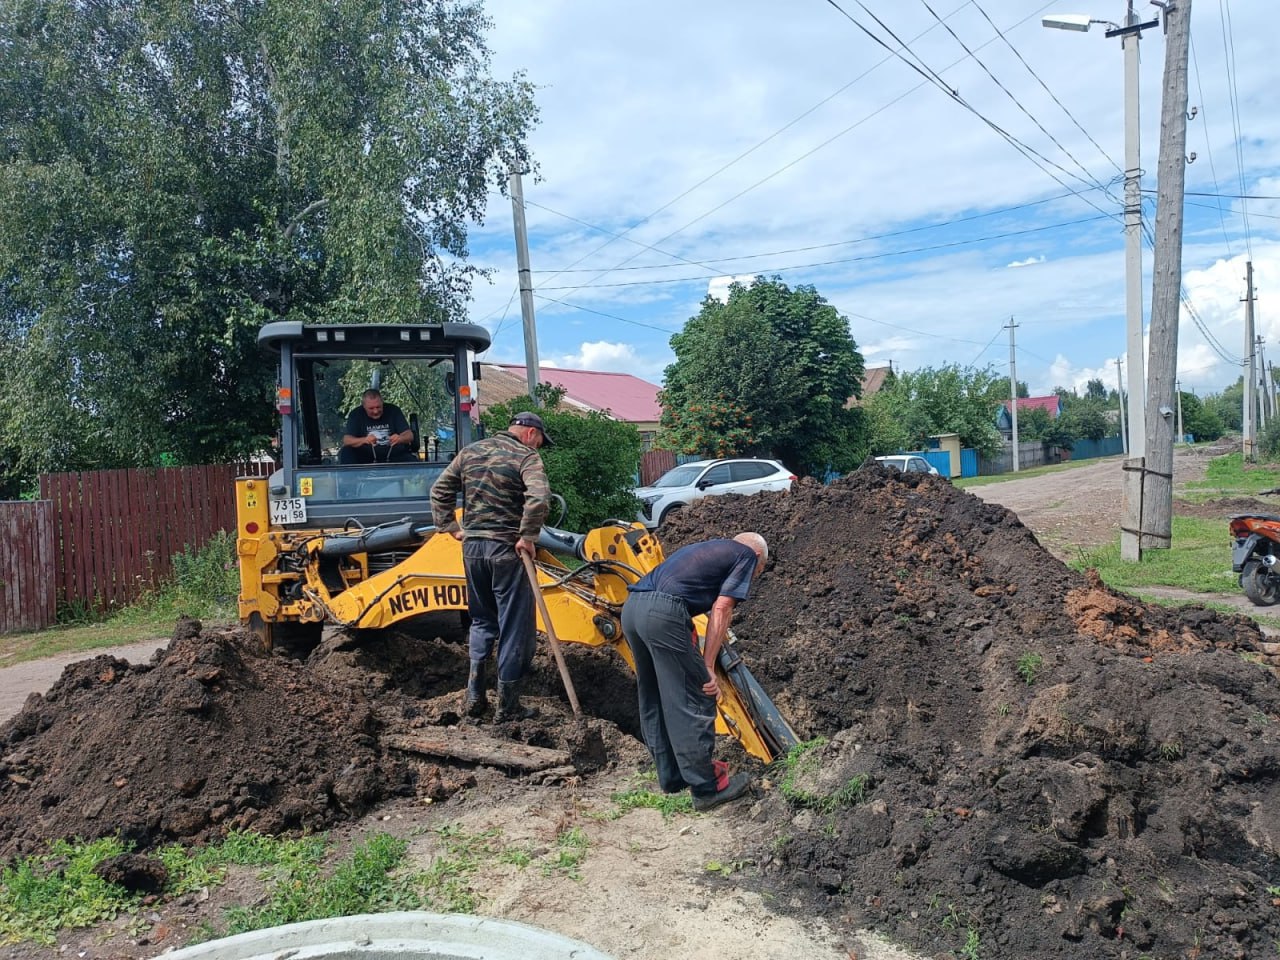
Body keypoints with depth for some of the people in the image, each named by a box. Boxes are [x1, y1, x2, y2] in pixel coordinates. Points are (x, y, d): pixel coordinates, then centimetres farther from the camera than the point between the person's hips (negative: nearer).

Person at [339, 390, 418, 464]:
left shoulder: (393, 410, 0)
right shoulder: (356, 414, -2)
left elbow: (409, 435, -6)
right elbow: (346, 440, -13)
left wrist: (400, 439, -31)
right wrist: (364, 440, -34)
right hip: (365, 458, 1)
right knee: (345, 453, -25)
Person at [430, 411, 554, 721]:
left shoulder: (469, 452, 11)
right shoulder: (526, 457, -8)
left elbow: (440, 490, 13)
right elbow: (539, 497, -25)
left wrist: (450, 527, 13)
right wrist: (528, 537, -16)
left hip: (472, 546, 6)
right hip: (507, 549, -6)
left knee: (481, 621, 21)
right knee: (513, 627, 5)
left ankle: (474, 697, 20)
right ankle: (507, 707, 11)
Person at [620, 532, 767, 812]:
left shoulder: (707, 548, 34)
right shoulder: (748, 555, 13)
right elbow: (721, 609, -1)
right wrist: (708, 667, -1)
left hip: (631, 607, 9)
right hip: (664, 613, -9)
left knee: (653, 702, 19)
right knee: (695, 702, 3)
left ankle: (672, 778, 31)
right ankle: (707, 787, 12)